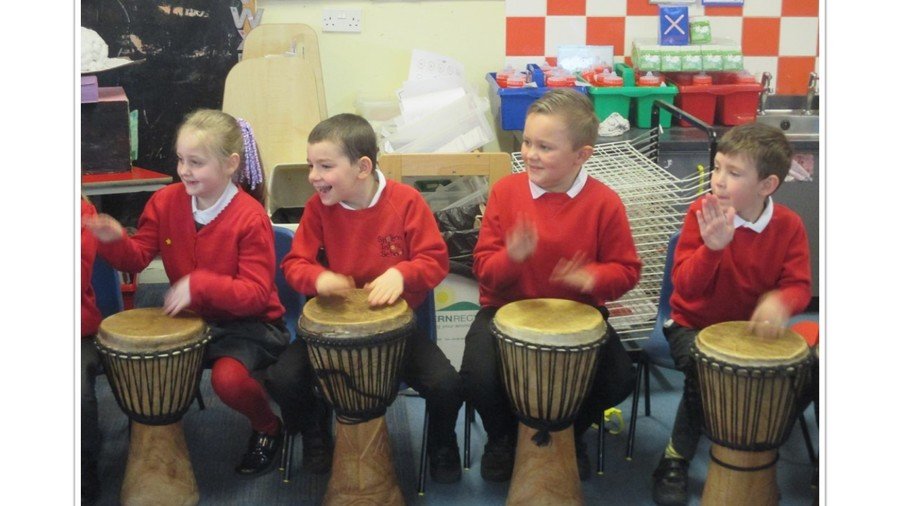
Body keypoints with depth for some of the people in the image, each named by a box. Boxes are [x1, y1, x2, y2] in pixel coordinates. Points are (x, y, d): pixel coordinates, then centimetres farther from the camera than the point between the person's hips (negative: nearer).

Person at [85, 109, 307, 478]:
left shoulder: (250, 218, -21)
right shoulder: (165, 202, -4)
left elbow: (256, 295, -23)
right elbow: (137, 258, 0)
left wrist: (199, 285, -37)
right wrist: (115, 241, -23)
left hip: (249, 323, -5)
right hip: (190, 319, 6)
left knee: (228, 378, -32)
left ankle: (267, 428, 3)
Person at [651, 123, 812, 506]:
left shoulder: (789, 226, -7)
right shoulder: (701, 213, -15)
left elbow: (798, 285, -11)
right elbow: (685, 286, -20)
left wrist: (779, 302, -35)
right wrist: (712, 247, -39)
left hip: (753, 329, 3)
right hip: (694, 326, -3)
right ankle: (675, 460, -8)